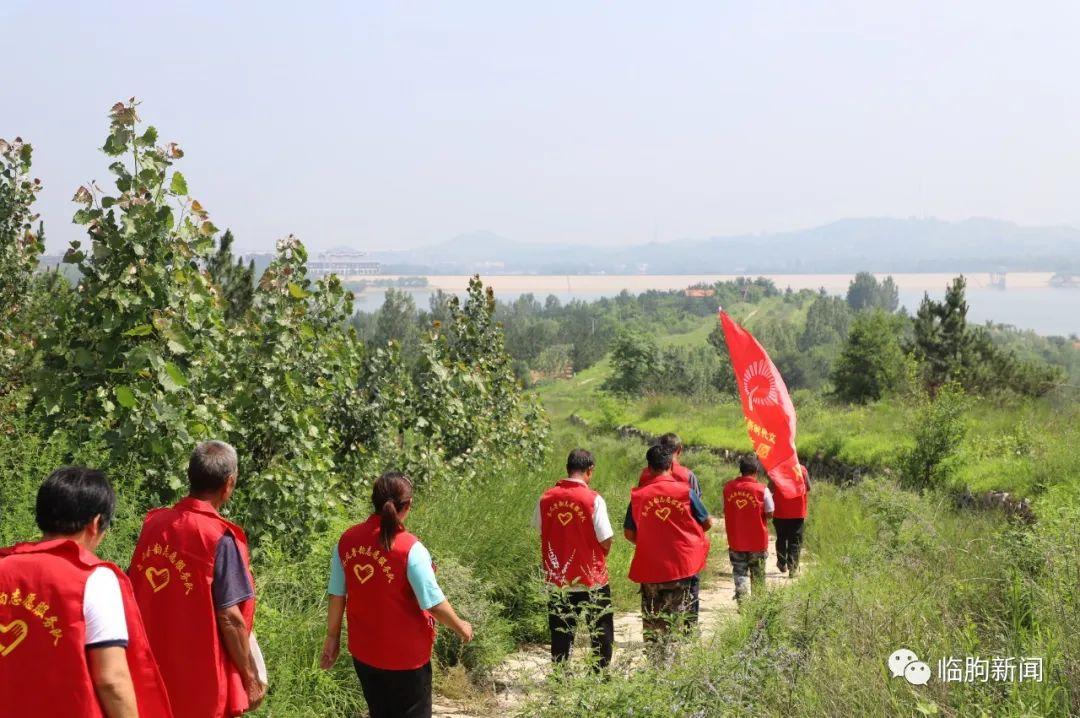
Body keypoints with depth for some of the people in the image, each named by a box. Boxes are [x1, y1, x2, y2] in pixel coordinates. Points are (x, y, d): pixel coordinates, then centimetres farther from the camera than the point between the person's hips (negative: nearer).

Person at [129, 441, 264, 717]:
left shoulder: (154, 524, 1)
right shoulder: (219, 538, -16)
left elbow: (135, 593, 8)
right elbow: (229, 617, -17)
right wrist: (251, 677, -7)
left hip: (153, 674, 6)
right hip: (202, 681, -6)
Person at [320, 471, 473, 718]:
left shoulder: (347, 541, -7)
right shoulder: (409, 548, -22)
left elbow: (337, 595, 1)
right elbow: (433, 603, -17)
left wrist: (333, 636, 13)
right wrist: (460, 627, 0)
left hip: (363, 650, 5)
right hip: (404, 655, -5)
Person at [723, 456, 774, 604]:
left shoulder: (728, 487, -4)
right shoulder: (762, 490, -14)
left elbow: (726, 510, 7)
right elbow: (769, 513, -8)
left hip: (735, 541, 2)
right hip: (757, 541, -2)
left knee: (740, 573, 8)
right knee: (758, 575, 14)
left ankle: (742, 602, -3)